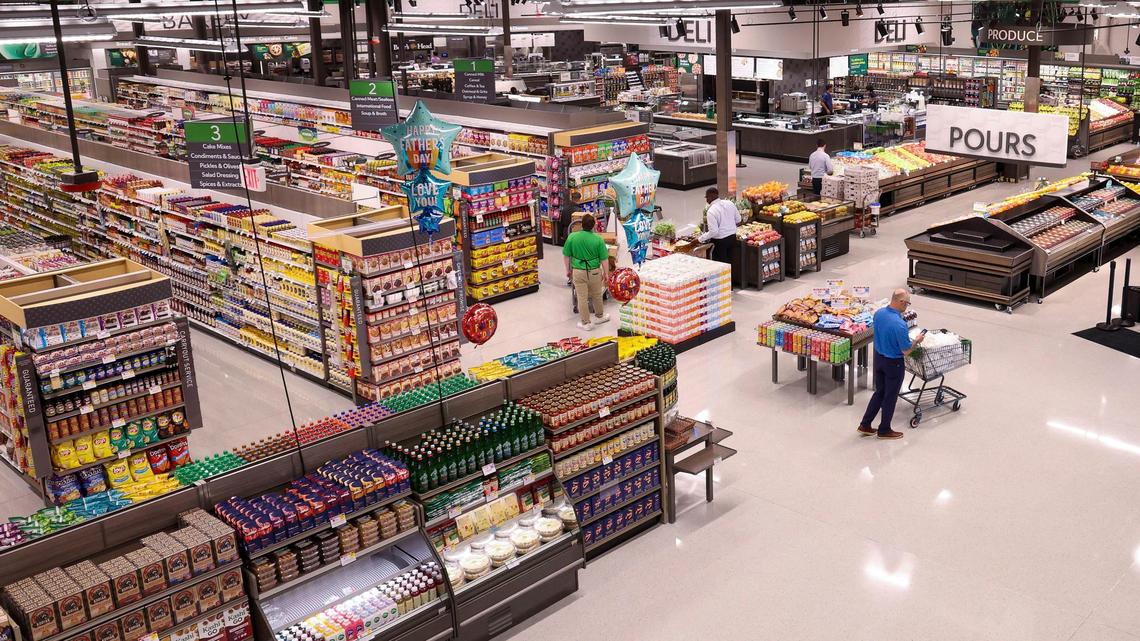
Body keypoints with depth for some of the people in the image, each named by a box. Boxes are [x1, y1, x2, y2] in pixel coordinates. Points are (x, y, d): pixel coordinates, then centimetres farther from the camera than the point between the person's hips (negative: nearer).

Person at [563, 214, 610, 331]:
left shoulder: (572, 237, -11)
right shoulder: (598, 239, -14)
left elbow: (566, 256, -1)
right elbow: (604, 259, -9)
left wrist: (568, 270, 13)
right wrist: (605, 274, 4)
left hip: (578, 272, 0)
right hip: (594, 271, 0)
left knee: (582, 297, 10)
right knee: (597, 295, 21)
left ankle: (585, 323, 18)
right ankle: (599, 316, 40)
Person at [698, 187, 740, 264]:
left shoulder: (711, 211, -22)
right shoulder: (730, 203, -2)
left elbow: (713, 232, -24)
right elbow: (738, 220, 8)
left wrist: (700, 238, -14)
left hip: (720, 241, -7)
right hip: (732, 237, 7)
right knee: (729, 262, 19)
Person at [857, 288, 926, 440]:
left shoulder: (878, 313, -7)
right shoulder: (899, 324, -31)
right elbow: (906, 351, -21)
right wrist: (917, 340, -5)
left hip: (878, 358, 7)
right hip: (894, 363, -7)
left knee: (879, 392, 20)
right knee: (890, 396, 10)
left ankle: (865, 425, 24)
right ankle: (884, 430, 23)